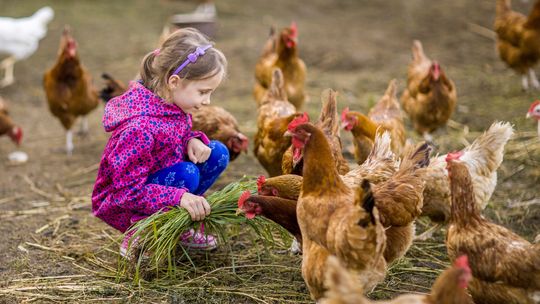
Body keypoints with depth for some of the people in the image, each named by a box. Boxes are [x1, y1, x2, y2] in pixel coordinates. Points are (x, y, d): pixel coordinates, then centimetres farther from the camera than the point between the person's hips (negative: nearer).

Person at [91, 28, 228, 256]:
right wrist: (179, 197, -40)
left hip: (153, 183, 8)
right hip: (120, 207, -8)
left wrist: (193, 141, -12)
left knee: (218, 154, -5)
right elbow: (128, 193, -31)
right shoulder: (140, 127, -34)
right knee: (186, 173, -31)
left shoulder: (172, 103, -8)